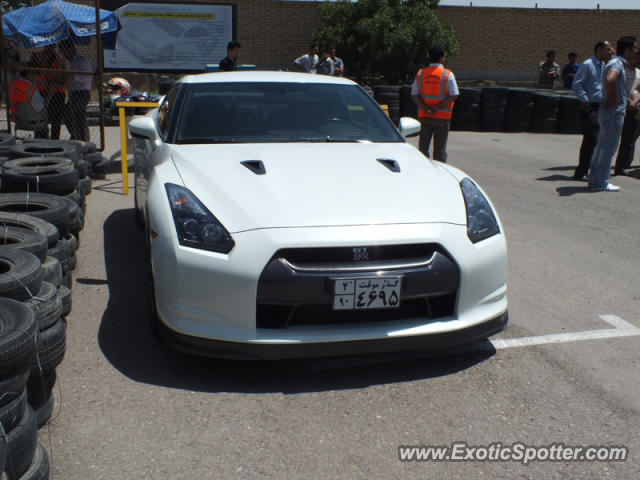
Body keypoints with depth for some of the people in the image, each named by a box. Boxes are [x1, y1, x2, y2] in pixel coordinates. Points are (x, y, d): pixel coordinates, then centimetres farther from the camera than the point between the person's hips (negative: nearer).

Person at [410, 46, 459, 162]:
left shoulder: (420, 74, 5)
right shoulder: (447, 74, -5)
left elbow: (414, 95, -1)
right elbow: (454, 95, -12)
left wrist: (425, 109, -10)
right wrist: (437, 107, -14)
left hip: (424, 116, 3)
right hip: (442, 117, -3)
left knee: (423, 147, 8)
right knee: (440, 149, 4)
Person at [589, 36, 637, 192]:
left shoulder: (614, 62, 16)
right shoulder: (617, 63, -16)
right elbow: (610, 80, -37)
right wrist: (612, 99, -24)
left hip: (607, 111, 10)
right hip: (614, 112, -10)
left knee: (602, 147, 14)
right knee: (608, 148, -5)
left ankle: (595, 180, 20)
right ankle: (600, 183, 0)